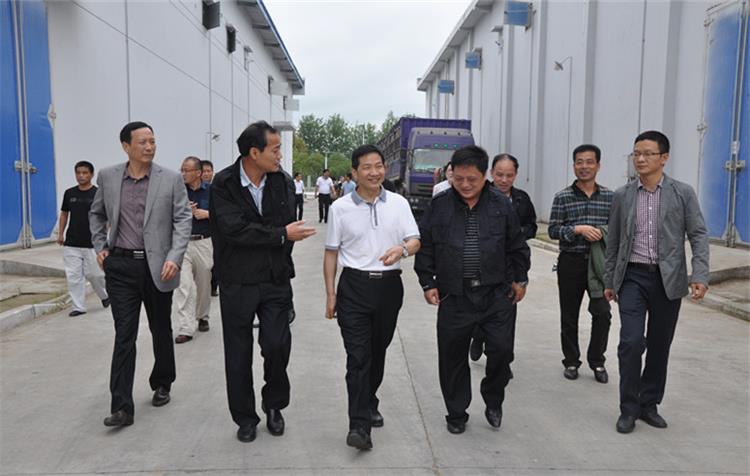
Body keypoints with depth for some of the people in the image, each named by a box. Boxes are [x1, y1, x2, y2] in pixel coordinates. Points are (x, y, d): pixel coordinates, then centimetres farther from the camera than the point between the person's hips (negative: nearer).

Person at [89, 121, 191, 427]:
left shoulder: (171, 179, -3)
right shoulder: (108, 177, 4)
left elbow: (183, 220, -5)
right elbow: (96, 213, 19)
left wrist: (174, 258, -15)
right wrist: (99, 246, 8)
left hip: (158, 266, 0)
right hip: (120, 266, 1)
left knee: (161, 330, 14)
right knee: (124, 335, -1)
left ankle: (162, 385, 36)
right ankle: (122, 407, 3)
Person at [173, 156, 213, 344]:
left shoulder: (211, 190, 0)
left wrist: (207, 214, -12)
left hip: (204, 242, 1)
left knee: (204, 284, 13)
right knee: (183, 285, -9)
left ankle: (202, 317, 35)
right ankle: (186, 328, -6)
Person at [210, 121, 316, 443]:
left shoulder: (283, 182, 1)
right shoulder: (223, 184, -9)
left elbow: (288, 224, 3)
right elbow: (235, 229, -19)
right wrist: (281, 234, -16)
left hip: (275, 280, 2)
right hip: (237, 283, -2)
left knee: (277, 345, -4)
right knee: (238, 354, 8)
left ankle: (274, 405, 24)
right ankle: (245, 418, 27)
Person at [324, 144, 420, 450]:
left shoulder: (399, 204, 3)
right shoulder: (340, 208, 0)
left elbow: (415, 241, 1)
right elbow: (331, 252, 5)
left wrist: (402, 248, -23)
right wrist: (330, 293, 2)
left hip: (389, 285, 2)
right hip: (354, 287, -2)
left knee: (378, 352, 16)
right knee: (358, 356, -6)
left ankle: (369, 404, 37)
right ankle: (359, 425, -2)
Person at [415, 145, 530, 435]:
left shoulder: (501, 205, 2)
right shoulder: (439, 206, -1)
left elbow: (517, 246, 11)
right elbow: (425, 247, 5)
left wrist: (520, 280, 12)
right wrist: (428, 283, 2)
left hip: (497, 294, 0)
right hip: (454, 296, 0)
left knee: (502, 349, -2)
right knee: (453, 357, 8)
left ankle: (493, 402, 28)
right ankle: (456, 414, 28)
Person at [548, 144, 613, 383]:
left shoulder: (609, 196, 5)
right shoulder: (562, 197, -1)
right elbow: (553, 230, -5)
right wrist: (578, 229, -19)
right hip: (571, 263, -1)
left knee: (602, 313, -5)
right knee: (569, 316, 9)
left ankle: (597, 361, 16)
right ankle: (571, 361, 26)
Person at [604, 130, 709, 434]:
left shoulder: (683, 193, 0)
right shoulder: (622, 196, 4)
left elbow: (698, 236, -2)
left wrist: (700, 276, -14)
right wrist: (609, 281, 11)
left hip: (668, 279, 0)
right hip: (632, 277, 0)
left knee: (659, 345, 9)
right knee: (631, 342, -8)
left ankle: (649, 404, 27)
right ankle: (629, 408, 8)